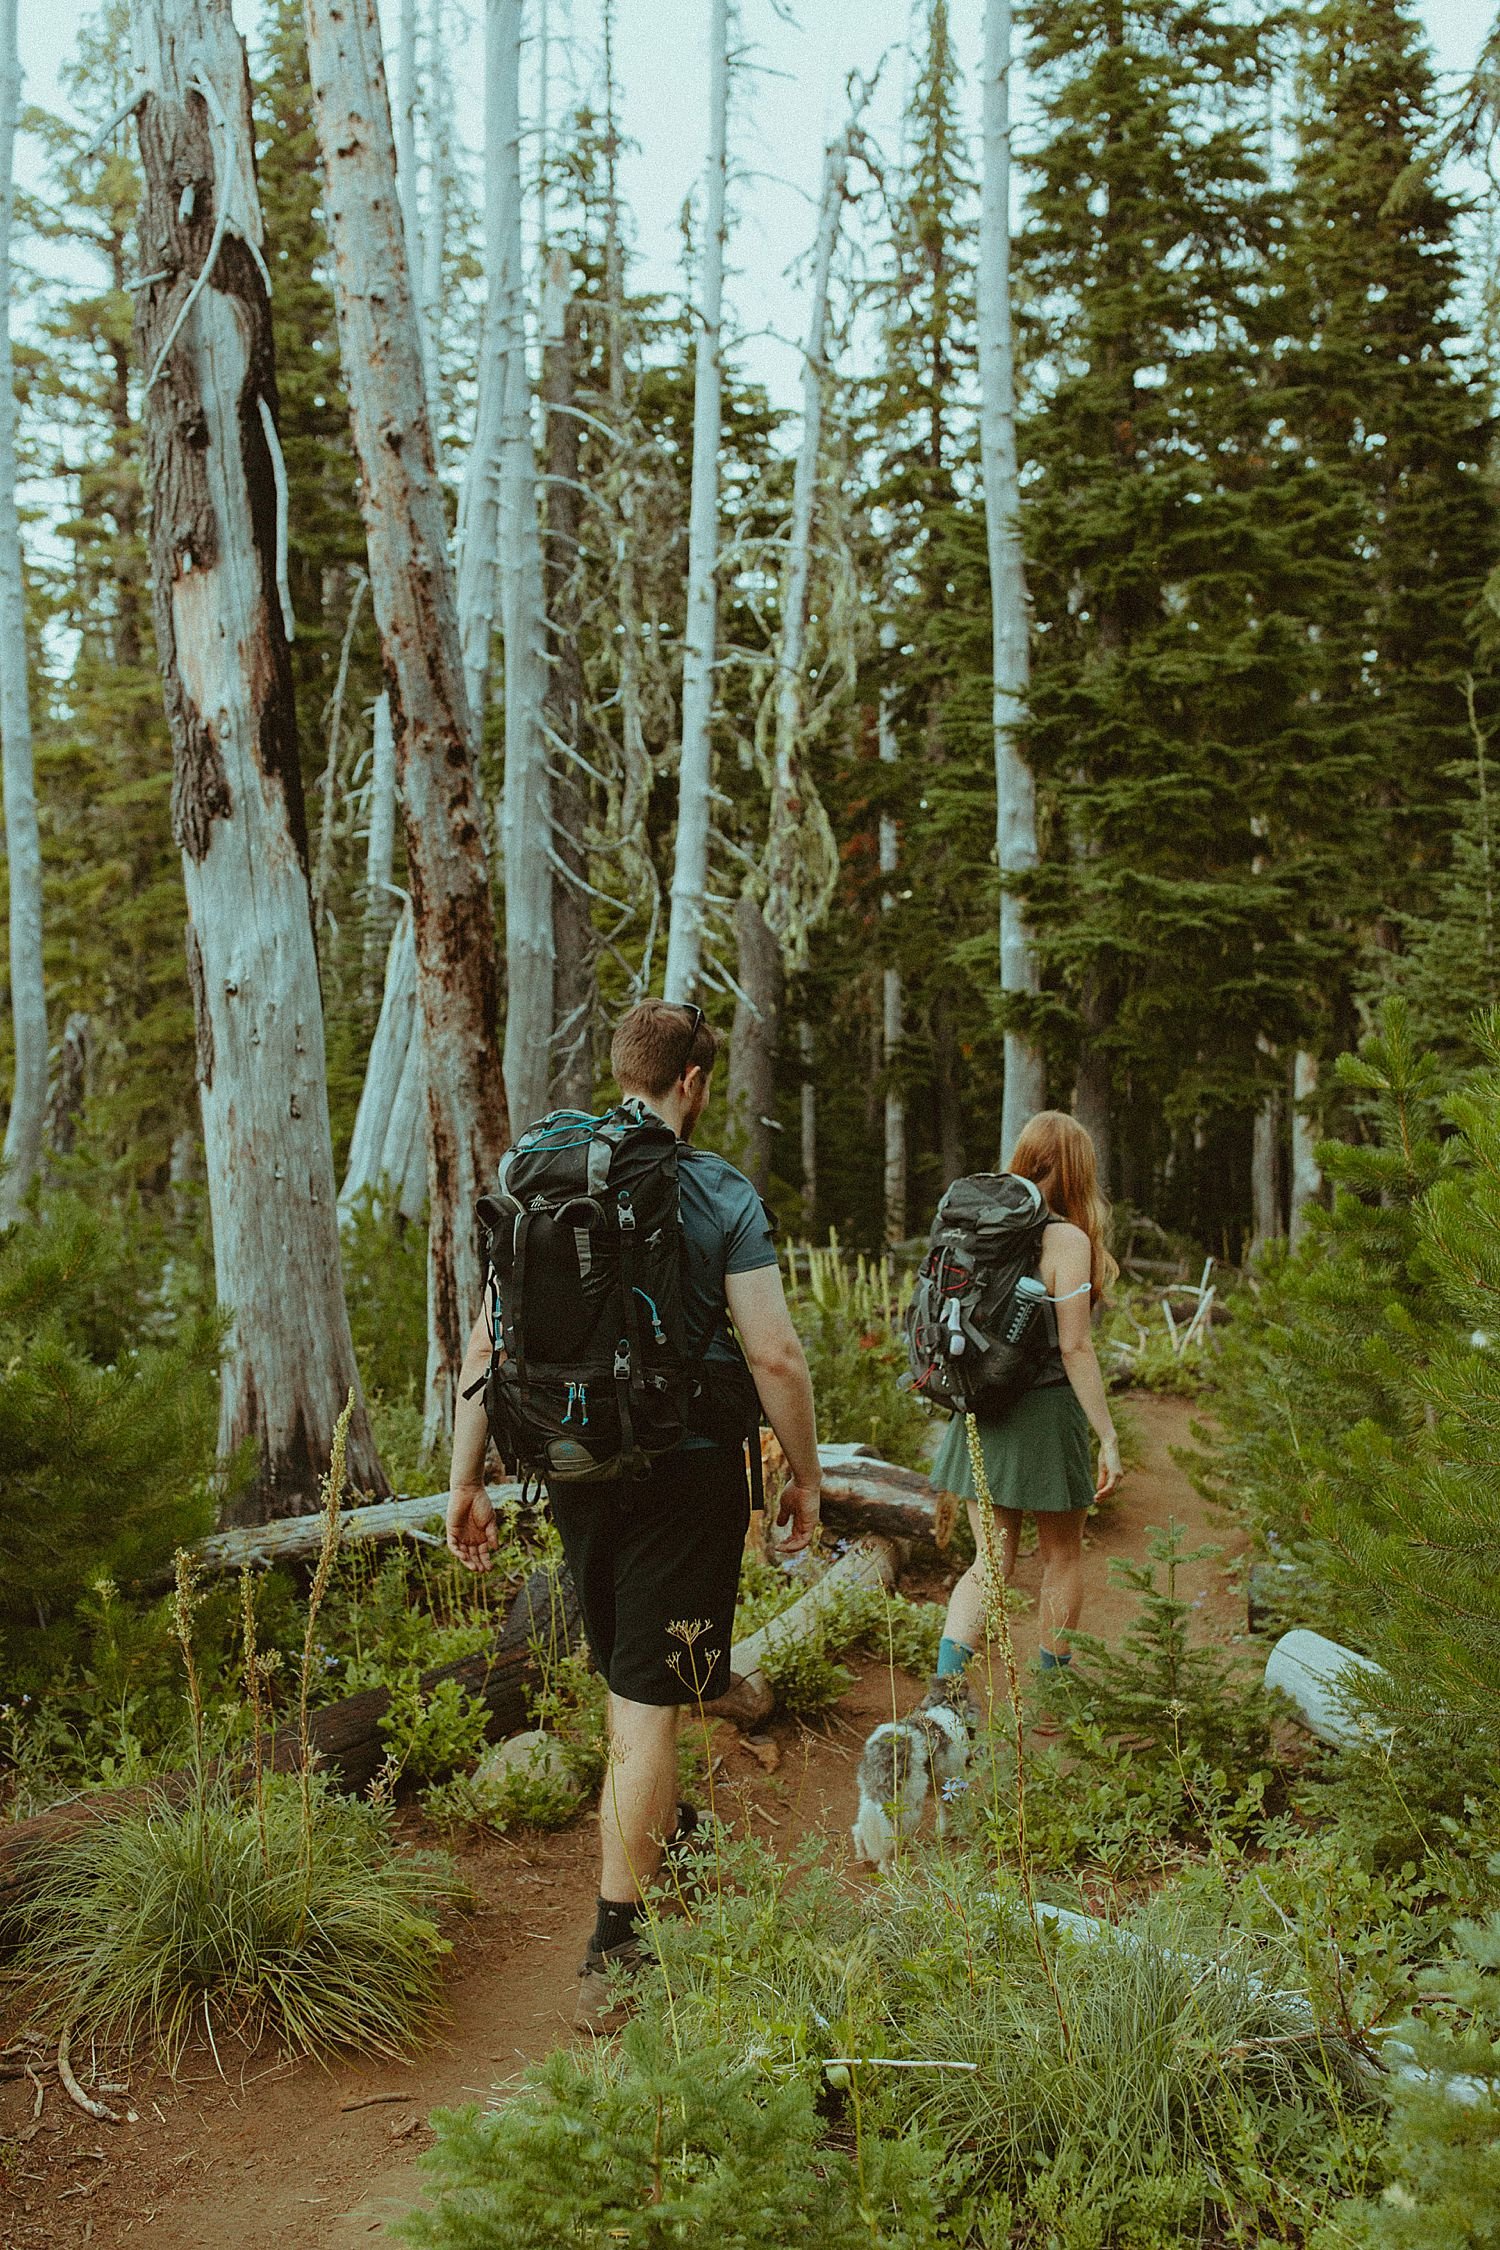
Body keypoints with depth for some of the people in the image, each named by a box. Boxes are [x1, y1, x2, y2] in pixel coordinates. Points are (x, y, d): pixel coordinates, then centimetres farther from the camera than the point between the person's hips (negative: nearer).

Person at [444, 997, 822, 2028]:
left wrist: (467, 1479, 10)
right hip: (684, 1472, -5)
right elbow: (775, 1354, -13)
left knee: (628, 1677, 25)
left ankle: (657, 1828, 48)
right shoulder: (721, 1193, -10)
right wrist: (805, 1476, 0)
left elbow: (488, 1341, 3)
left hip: (574, 1470, 5)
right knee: (648, 1700, 0)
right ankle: (615, 1948, 2)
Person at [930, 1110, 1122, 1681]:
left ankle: (945, 1682, -6)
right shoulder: (1066, 1239, -14)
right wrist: (1109, 1438, -11)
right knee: (1062, 1556, 15)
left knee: (993, 1562, 9)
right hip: (1046, 1412, -5)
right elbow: (1074, 1348, -16)